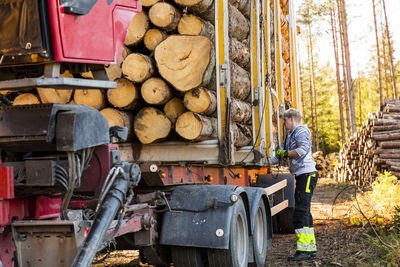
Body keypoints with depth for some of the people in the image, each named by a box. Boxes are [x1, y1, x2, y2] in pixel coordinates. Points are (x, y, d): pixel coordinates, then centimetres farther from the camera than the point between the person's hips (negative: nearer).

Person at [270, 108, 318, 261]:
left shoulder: (301, 131, -7)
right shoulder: (290, 135, 22)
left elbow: (303, 149, -23)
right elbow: (280, 153, 25)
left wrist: (286, 154, -15)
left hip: (307, 174, -10)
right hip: (301, 176, 10)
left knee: (301, 211, -14)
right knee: (303, 211, 11)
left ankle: (303, 250, -15)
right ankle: (311, 248, 16)